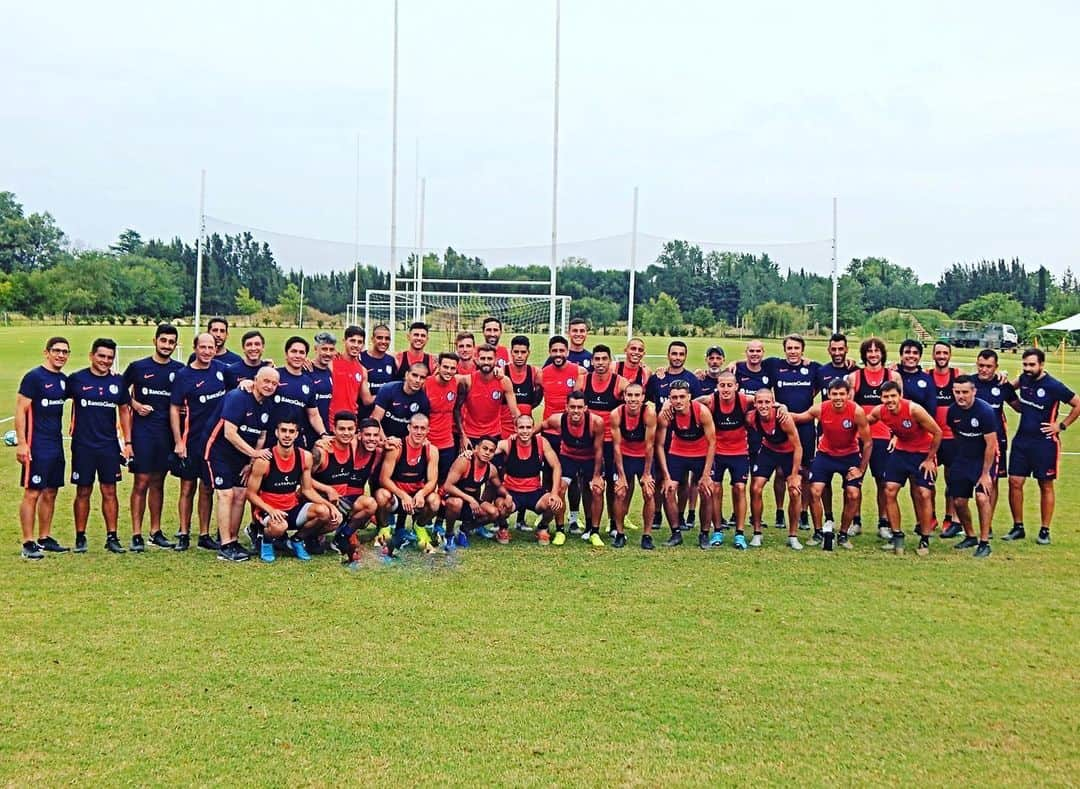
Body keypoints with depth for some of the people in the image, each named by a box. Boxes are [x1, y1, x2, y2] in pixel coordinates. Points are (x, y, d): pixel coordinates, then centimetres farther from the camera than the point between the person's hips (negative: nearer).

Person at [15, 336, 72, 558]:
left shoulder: (64, 380, 11)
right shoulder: (34, 377, -10)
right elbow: (20, 410, -12)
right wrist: (21, 443, -18)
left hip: (56, 444, 8)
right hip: (37, 446, -8)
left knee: (50, 492, 12)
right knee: (32, 492, -5)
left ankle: (45, 538, 21)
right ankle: (28, 543, -1)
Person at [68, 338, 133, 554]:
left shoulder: (117, 381, 6)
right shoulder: (77, 379, -3)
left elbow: (124, 410, 13)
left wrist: (128, 442, 8)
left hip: (109, 445, 2)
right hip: (83, 446, -2)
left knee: (109, 492, 3)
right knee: (83, 492, 5)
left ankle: (112, 537, 8)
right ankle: (80, 538, 14)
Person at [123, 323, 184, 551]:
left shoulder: (179, 370, 6)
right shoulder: (138, 367, 0)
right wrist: (135, 405, -5)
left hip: (167, 433, 3)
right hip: (143, 431, -3)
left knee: (158, 482, 11)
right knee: (141, 482, -5)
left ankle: (155, 532, 19)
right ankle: (136, 534, -1)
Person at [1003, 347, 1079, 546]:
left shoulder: (1053, 386, -15)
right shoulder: (1024, 379, 3)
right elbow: (1013, 387, 28)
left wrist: (1062, 425, -9)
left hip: (1044, 442, -5)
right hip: (1021, 440, 5)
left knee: (1046, 486, 4)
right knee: (1014, 482, 2)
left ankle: (1044, 531, 11)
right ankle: (1018, 527, 13)